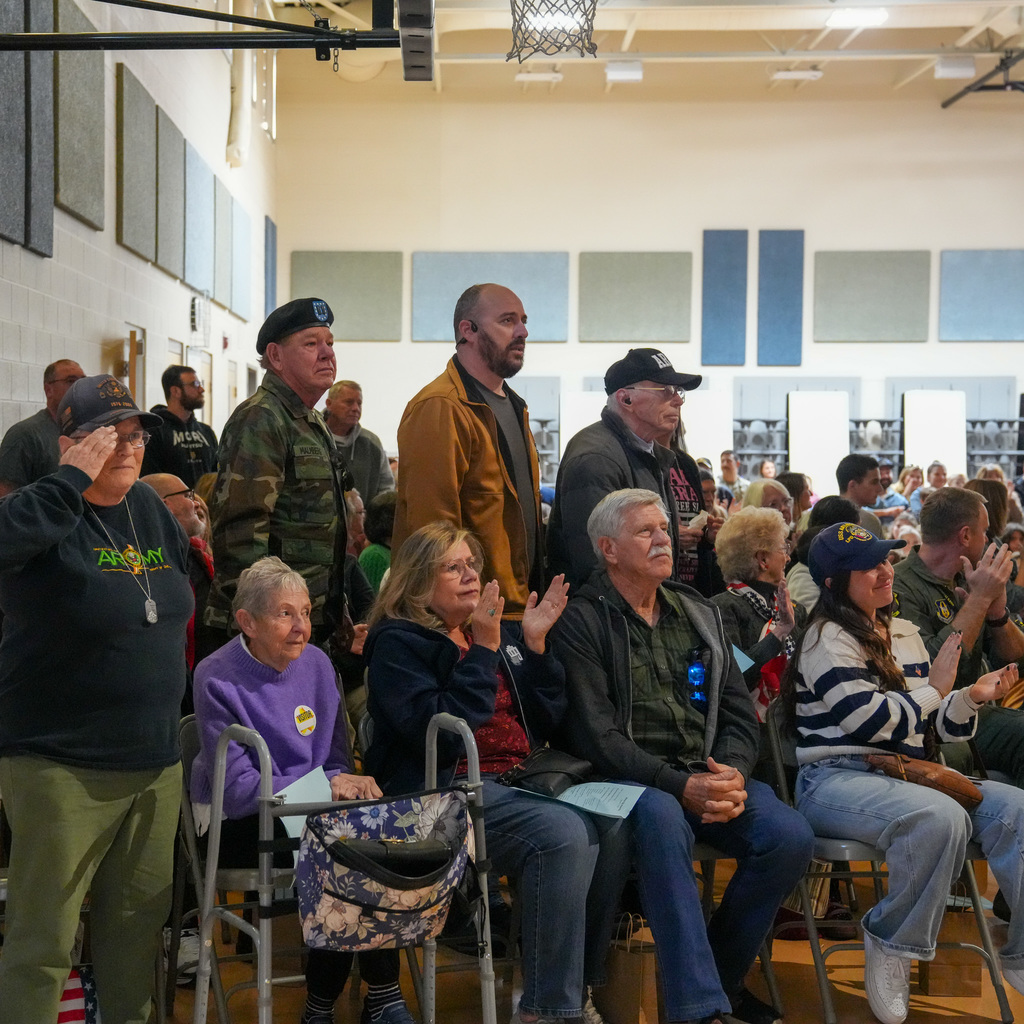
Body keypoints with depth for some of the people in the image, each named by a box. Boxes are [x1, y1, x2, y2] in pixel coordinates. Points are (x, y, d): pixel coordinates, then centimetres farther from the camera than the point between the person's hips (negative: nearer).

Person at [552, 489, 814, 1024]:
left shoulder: (701, 616, 18)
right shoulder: (581, 623, -1)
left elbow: (739, 713, 13)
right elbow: (595, 735, -10)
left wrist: (733, 774, -9)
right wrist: (680, 786, -19)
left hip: (709, 775, 5)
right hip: (628, 780, -5)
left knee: (790, 836, -20)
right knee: (662, 819, -38)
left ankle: (722, 973, 2)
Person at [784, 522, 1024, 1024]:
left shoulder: (906, 634, 19)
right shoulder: (828, 639, -5)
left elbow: (934, 727, 22)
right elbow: (871, 720, -16)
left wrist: (971, 697, 2)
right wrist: (934, 690, -3)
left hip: (906, 773, 8)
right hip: (836, 779, -7)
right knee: (940, 818, -35)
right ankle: (891, 944, -16)